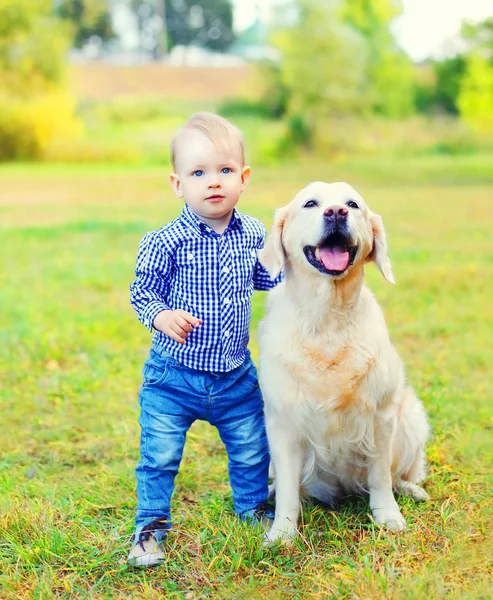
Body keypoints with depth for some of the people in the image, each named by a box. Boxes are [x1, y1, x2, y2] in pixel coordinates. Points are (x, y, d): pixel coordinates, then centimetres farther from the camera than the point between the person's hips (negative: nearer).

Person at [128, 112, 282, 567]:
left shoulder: (253, 235, -1)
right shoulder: (166, 243, -15)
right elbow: (142, 290, -8)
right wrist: (162, 316, -26)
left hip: (236, 375, 4)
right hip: (173, 375, -3)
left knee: (251, 448, 17)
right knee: (159, 454, 0)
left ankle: (254, 503, 43)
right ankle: (151, 523, 21)